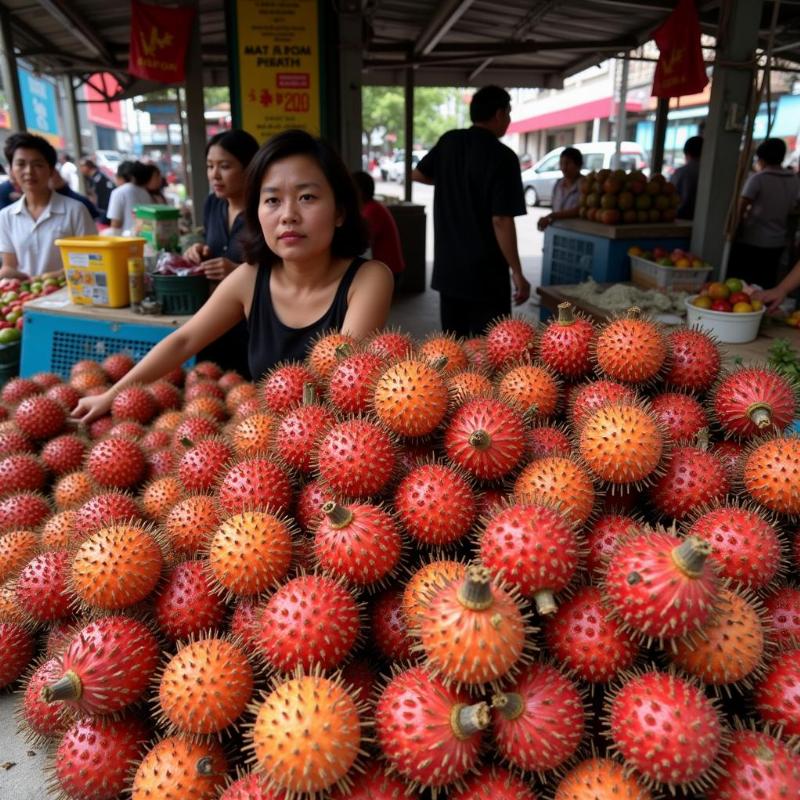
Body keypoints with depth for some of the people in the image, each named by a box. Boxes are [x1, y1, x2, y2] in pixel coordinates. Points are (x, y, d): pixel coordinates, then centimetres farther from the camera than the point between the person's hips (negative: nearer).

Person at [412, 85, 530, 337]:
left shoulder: (449, 142, 4)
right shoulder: (502, 157, -14)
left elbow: (418, 174, 20)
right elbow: (501, 221, -18)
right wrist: (517, 273, -12)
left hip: (447, 266, 7)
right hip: (485, 272, -6)